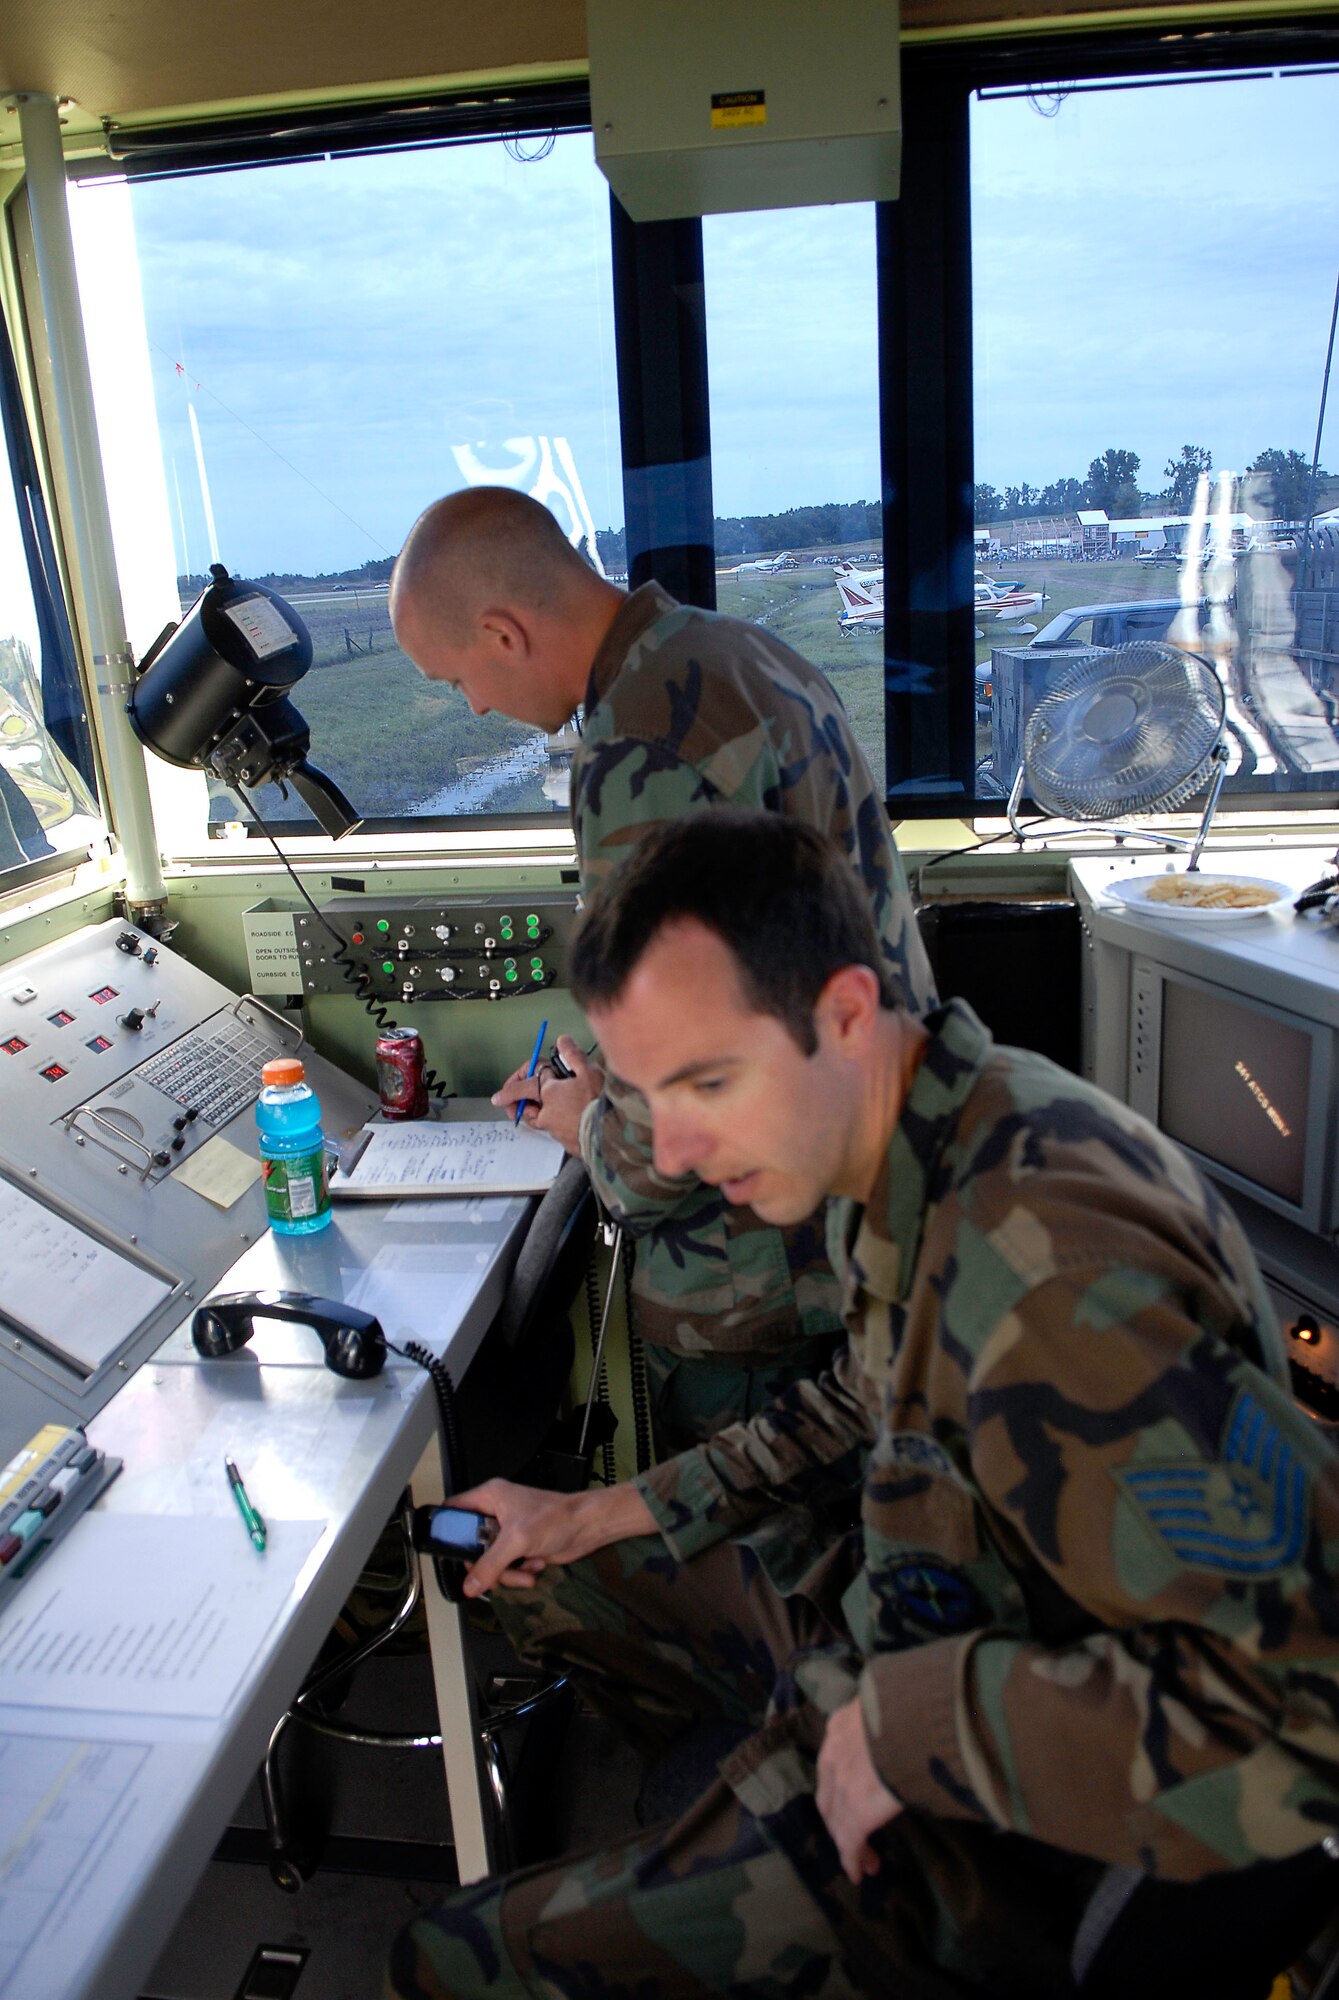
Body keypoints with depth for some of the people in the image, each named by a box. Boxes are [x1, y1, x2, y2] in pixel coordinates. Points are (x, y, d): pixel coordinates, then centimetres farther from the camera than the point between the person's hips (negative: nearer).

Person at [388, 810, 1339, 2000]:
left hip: (1004, 1834, -8)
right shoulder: (912, 1148, -6)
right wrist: (633, 1509, 7)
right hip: (900, 1631, 9)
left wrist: (910, 1722, -28)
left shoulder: (1039, 1261, -36)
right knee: (530, 1574, 21)